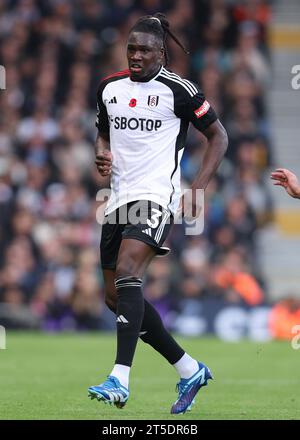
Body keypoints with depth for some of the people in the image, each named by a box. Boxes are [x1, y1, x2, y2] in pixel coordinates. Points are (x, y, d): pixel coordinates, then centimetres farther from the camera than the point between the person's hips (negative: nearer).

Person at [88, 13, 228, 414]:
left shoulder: (178, 90, -5)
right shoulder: (110, 88, 11)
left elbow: (218, 137, 2)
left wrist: (197, 188, -7)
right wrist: (102, 155, 2)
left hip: (156, 196, -7)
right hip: (120, 198, 7)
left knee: (126, 273, -27)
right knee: (117, 297, 6)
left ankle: (120, 380, -34)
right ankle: (190, 370, 19)